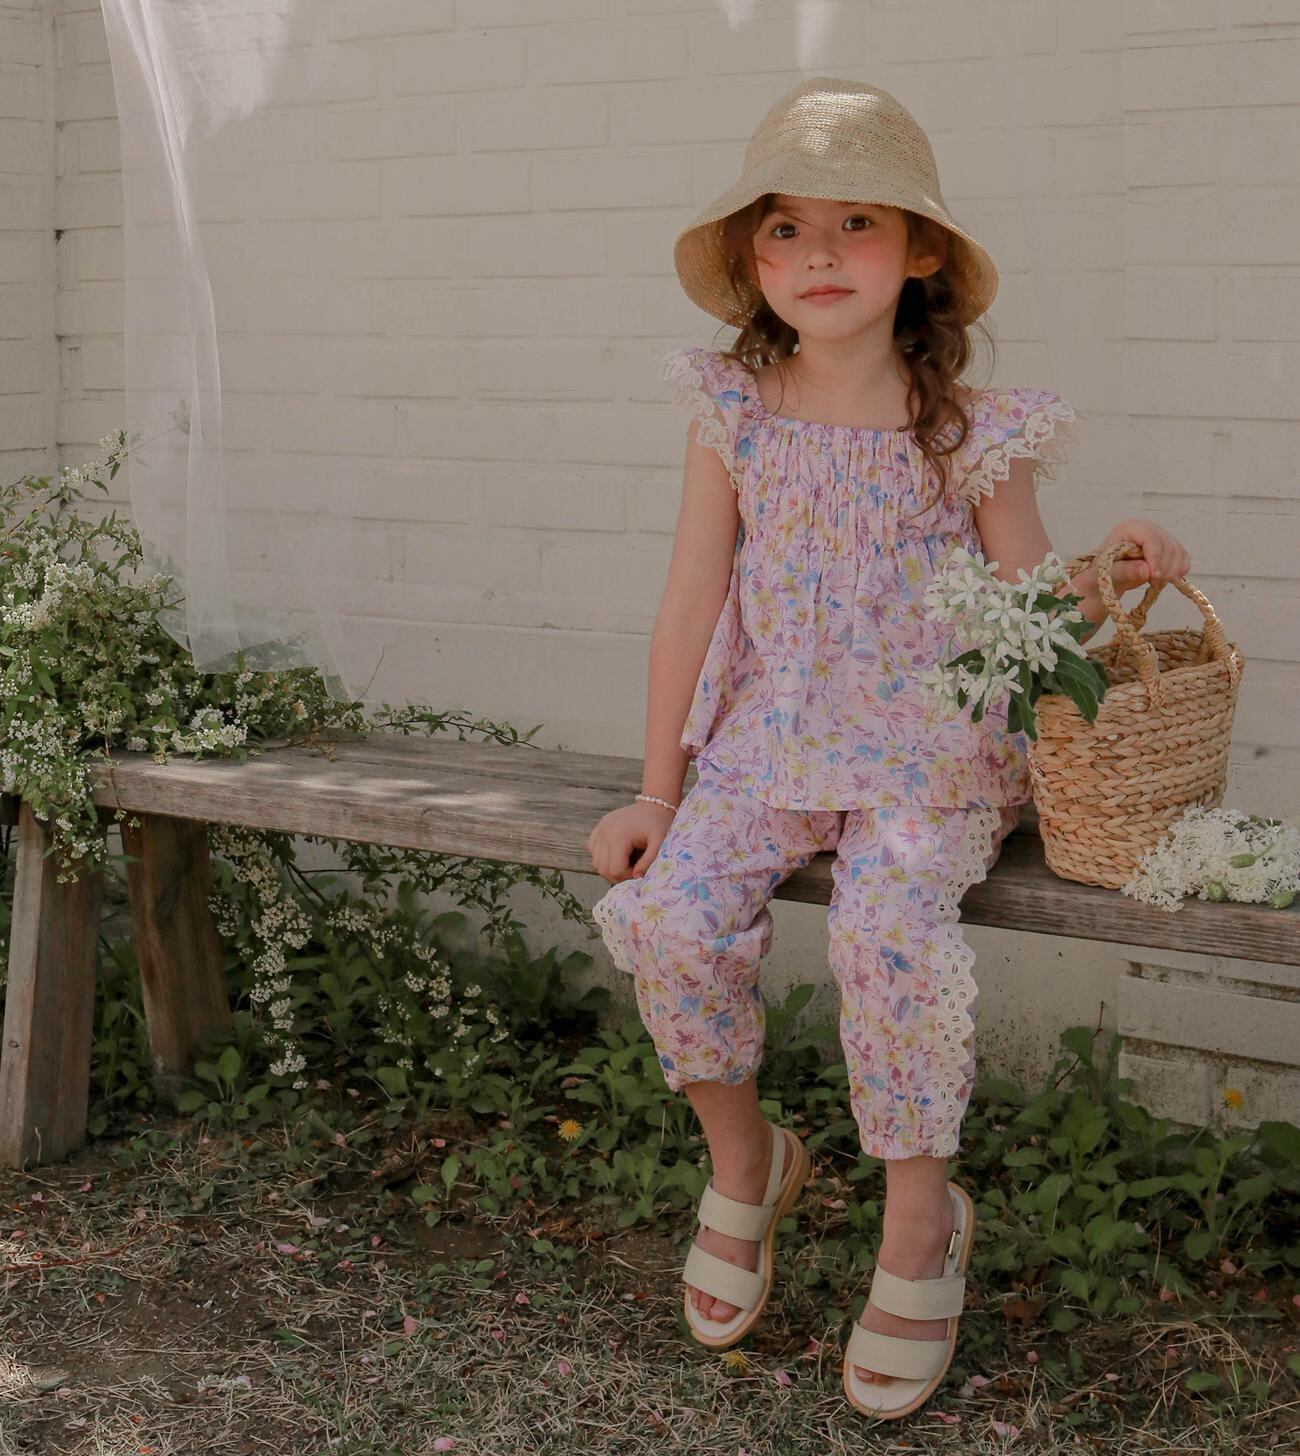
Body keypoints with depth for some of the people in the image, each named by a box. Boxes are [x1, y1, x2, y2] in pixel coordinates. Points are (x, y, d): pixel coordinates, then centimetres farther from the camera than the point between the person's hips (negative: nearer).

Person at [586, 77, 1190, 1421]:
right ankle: (743, 1158, 8)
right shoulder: (736, 416, 1)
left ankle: (919, 1216, -7)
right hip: (770, 744, 3)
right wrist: (657, 792, 5)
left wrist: (1108, 578, -20)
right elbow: (690, 607, 4)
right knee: (667, 916, -20)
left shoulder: (967, 434, -4)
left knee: (886, 928, -29)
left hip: (930, 758, -2)